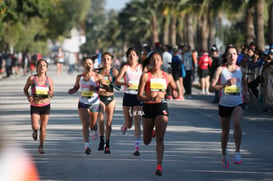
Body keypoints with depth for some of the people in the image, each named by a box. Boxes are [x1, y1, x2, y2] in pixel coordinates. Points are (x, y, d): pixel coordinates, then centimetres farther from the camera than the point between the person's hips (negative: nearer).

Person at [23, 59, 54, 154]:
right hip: (35, 107, -1)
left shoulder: (49, 80, -3)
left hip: (46, 106, 1)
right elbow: (25, 89, 8)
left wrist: (51, 94, -17)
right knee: (35, 127, -17)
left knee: (43, 128, 3)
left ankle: (41, 146, 24)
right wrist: (28, 96, -11)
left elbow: (51, 94, 7)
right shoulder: (31, 78, -7)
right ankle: (35, 131, 22)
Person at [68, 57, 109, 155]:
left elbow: (106, 87, -6)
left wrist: (96, 88, -21)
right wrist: (71, 91, -3)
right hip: (83, 102, 1)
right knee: (85, 124, -14)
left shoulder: (97, 76, -5)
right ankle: (86, 145, -16)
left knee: (92, 125, 9)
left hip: (94, 103, -1)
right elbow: (76, 88, 20)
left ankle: (95, 130, 47)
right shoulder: (79, 77, 6)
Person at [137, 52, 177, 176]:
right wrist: (152, 98, -26)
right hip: (148, 106, 0)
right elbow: (139, 96, -9)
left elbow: (175, 88, 24)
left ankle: (159, 166, -14)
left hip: (161, 107, 0)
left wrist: (175, 92, 0)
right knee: (147, 141, 12)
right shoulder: (145, 75, -4)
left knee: (160, 139, -14)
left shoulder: (167, 76, 5)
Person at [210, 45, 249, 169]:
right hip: (224, 104, 0)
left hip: (238, 103, 0)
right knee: (225, 131, 10)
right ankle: (224, 155, 31)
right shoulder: (221, 69, -2)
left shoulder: (240, 70, 6)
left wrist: (246, 93, 5)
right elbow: (212, 86, -8)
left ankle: (237, 152, -22)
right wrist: (226, 84, -21)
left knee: (237, 124, -28)